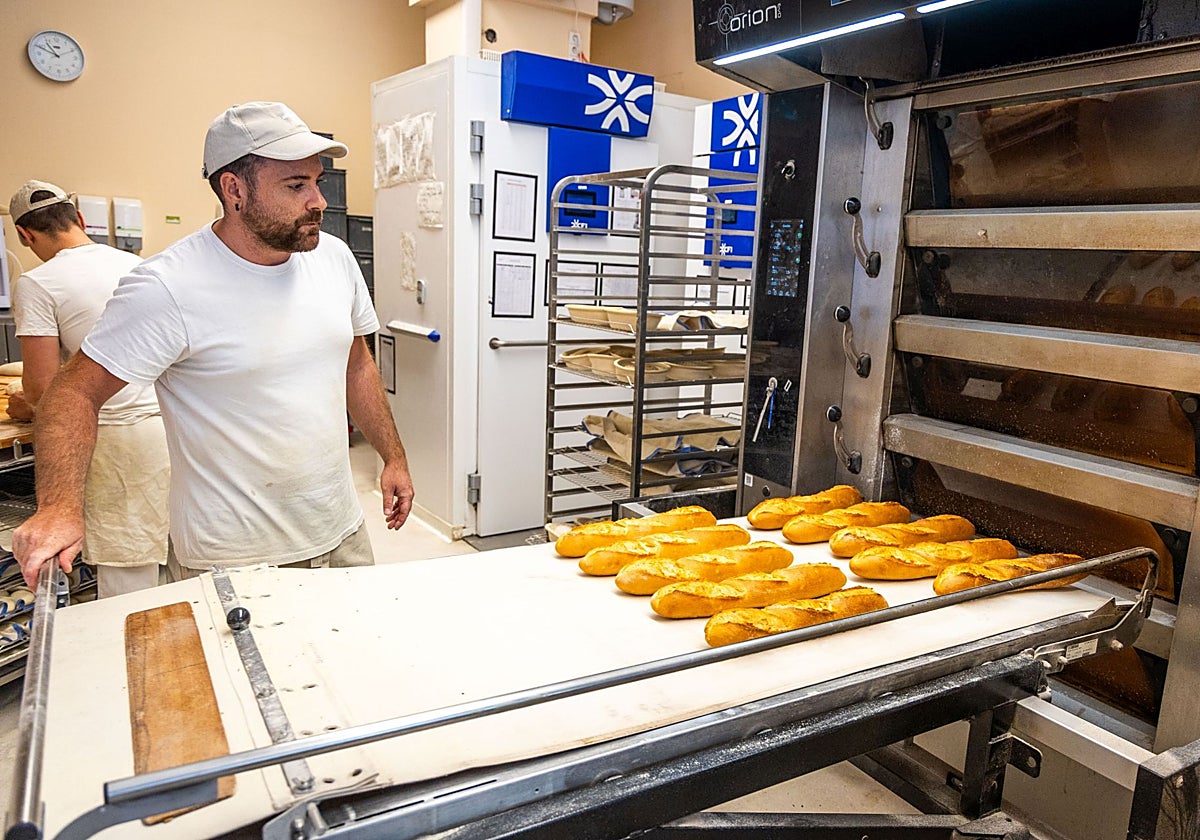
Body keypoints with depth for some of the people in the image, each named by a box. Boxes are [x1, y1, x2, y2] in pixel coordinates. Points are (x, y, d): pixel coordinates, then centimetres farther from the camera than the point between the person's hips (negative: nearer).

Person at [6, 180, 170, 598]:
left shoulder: (36, 285, -5)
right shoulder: (138, 265, 12)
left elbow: (43, 389, -9)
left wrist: (25, 406, 16)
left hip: (122, 435, -6)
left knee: (127, 582, 3)